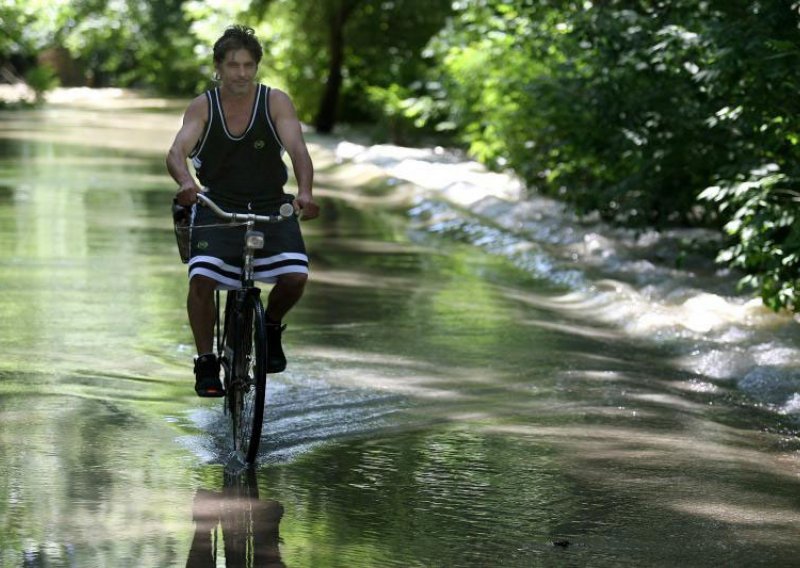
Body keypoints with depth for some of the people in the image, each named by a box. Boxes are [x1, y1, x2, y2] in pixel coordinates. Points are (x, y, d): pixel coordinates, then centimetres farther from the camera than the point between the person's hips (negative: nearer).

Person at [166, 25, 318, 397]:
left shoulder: (276, 102, -6)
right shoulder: (202, 108, -5)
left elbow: (297, 149, -20)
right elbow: (177, 152, -20)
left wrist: (305, 192, -40)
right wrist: (185, 182, -44)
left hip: (271, 207, 0)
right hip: (217, 208, 0)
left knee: (295, 276, -21)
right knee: (201, 278, -23)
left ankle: (272, 326, 12)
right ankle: (206, 362, -5)